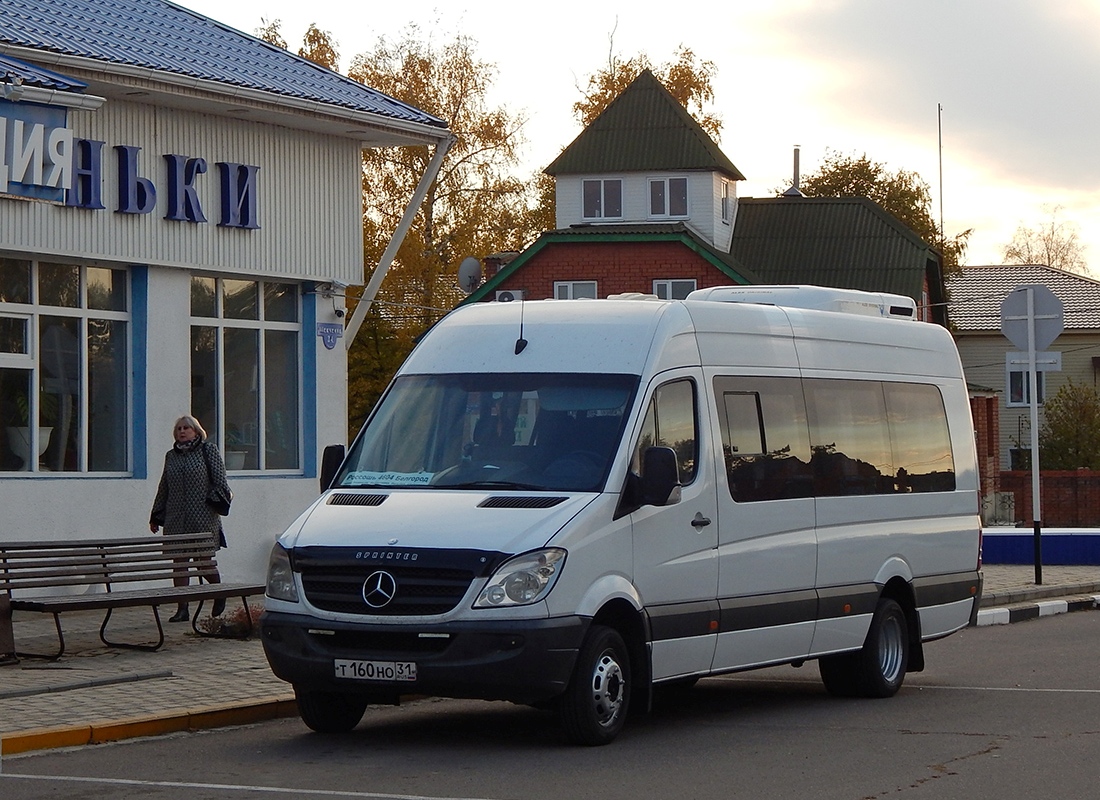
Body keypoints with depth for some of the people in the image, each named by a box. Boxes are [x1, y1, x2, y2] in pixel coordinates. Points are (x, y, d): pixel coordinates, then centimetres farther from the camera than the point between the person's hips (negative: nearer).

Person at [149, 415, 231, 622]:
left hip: (203, 518, -4)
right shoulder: (171, 456, 16)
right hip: (176, 518, 4)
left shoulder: (208, 450, 3)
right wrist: (156, 516, 20)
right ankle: (182, 608, 3)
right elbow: (164, 488, 20)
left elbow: (219, 478, -1)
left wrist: (222, 496, -17)